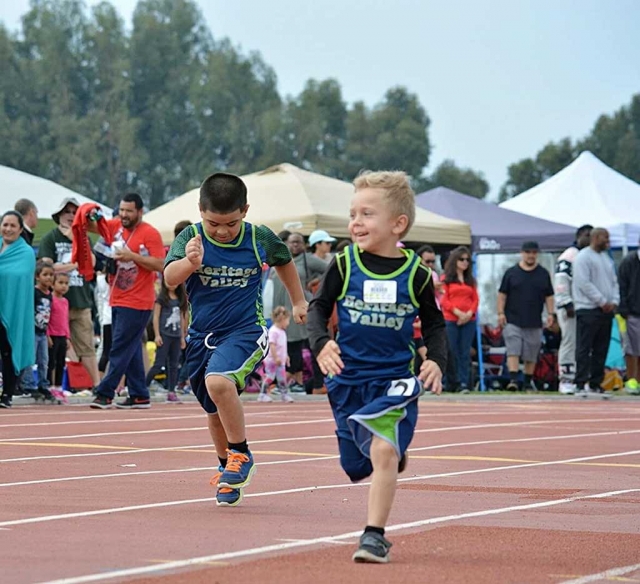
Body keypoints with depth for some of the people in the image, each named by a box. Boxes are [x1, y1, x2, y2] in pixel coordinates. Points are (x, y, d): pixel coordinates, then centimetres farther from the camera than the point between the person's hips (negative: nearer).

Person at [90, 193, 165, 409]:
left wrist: (132, 256, -22)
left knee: (121, 349, -7)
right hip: (118, 301, 8)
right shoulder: (116, 227, 10)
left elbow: (160, 265, -16)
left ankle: (105, 393, -5)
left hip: (137, 304, -8)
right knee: (131, 350, 11)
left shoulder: (150, 233, -9)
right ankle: (139, 396, 16)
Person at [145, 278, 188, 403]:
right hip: (164, 335, -5)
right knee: (159, 364, -9)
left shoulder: (180, 299, 12)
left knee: (173, 365, 4)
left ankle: (171, 392, 6)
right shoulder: (161, 298, -2)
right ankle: (144, 386, 0)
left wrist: (182, 337, 13)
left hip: (176, 336, 5)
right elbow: (156, 316, -4)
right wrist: (157, 335, -10)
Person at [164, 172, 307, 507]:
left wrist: (298, 301, 24)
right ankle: (227, 469, 41)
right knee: (215, 411, 16)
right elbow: (170, 278, -26)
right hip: (201, 335, 3)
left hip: (246, 331, -3)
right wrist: (190, 263, -46)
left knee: (219, 381, -31)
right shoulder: (190, 238, -10)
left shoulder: (260, 239, -7)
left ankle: (241, 455, -13)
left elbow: (284, 261, 15)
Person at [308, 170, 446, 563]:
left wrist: (437, 361, -10)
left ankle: (374, 535, -12)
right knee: (358, 463, 11)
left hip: (395, 379, -2)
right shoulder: (344, 265, -4)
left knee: (384, 451, -21)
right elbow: (319, 307, 3)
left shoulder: (415, 274, -4)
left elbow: (434, 325, 7)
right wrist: (321, 343, -16)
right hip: (349, 379, 2)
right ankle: (396, 457, 47)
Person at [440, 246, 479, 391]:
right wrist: (458, 312, -13)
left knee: (465, 352, -1)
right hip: (451, 320, -3)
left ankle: (464, 383, -2)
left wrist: (469, 313, -6)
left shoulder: (470, 280, 16)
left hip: (469, 320, 3)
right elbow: (443, 299, -3)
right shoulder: (446, 278, 5)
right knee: (452, 352, -4)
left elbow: (475, 299, 12)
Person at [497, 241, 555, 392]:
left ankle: (528, 383, 15)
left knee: (531, 355, 5)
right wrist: (501, 313, -3)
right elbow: (502, 294, 5)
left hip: (534, 322, 2)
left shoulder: (543, 274, 11)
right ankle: (513, 380, -18)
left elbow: (549, 296, 13)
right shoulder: (511, 272, 5)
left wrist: (550, 313, 3)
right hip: (513, 321, -2)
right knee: (513, 351, -13)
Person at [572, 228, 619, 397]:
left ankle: (596, 384, 13)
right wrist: (603, 301, -15)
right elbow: (584, 283, -14)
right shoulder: (583, 257, -6)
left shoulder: (607, 258, 19)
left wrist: (614, 301, 1)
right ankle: (581, 384, -7)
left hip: (606, 310, 8)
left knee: (601, 350, 8)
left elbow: (614, 282, 19)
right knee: (584, 349, -7)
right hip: (588, 309, -8)